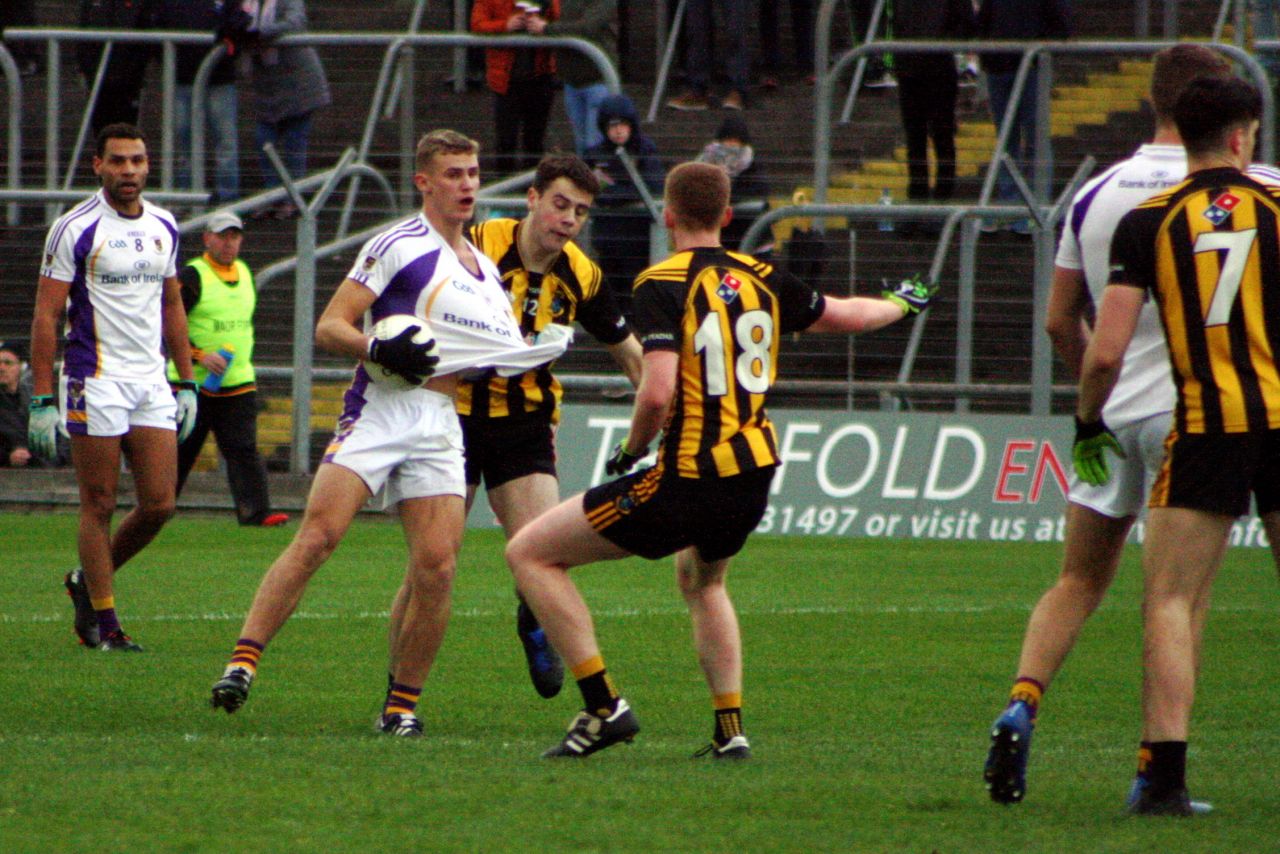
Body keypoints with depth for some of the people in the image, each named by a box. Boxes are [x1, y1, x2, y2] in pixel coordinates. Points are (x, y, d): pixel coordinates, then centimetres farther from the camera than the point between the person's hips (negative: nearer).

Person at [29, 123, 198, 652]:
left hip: (152, 381, 6)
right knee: (99, 506, -1)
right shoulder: (75, 228, -8)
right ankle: (103, 623, 7)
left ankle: (87, 581, 22)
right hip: (95, 383, -6)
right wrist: (42, 400, -12)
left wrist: (187, 384, 16)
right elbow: (46, 315, -8)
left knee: (159, 505, 1)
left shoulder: (164, 227, 11)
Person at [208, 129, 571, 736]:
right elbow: (329, 327, -3)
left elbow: (501, 356, 31)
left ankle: (402, 703, 4)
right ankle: (243, 663, -20)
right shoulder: (398, 247, 1)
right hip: (379, 411, -5)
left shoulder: (485, 270, 22)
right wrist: (379, 349, -22)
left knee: (436, 566, -7)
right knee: (317, 537, -19)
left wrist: (547, 350, 11)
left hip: (440, 427, 5)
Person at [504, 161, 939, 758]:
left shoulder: (662, 285, -12)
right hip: (754, 478, 7)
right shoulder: (762, 279, 7)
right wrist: (901, 303, 46)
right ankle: (730, 729, 27)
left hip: (686, 482, -7)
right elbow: (844, 316, 25)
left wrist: (631, 449, -4)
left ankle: (604, 706, -3)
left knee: (530, 553, 2)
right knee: (701, 582, 37)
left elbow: (657, 393, -24)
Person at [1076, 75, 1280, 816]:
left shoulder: (1148, 223, 1)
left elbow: (1105, 352, -2)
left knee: (1172, 602, 2)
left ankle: (1167, 774, -10)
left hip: (1204, 426, -1)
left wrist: (1089, 423, 14)